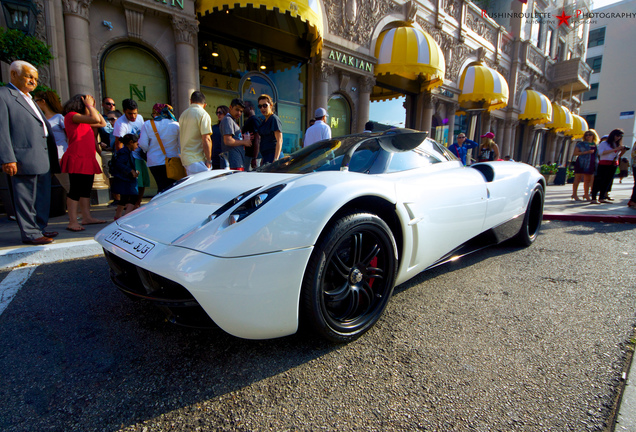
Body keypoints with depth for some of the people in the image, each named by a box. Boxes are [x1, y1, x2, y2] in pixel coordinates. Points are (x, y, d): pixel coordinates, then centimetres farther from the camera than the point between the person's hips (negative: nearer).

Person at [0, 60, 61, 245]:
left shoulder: (30, 99, 24)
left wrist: (52, 158, 18)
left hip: (43, 159, 9)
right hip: (24, 159, -9)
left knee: (43, 196, 13)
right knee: (26, 198, -1)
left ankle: (40, 228, 24)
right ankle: (30, 233, 6)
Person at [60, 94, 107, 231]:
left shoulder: (84, 121, 21)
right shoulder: (71, 115, -6)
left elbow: (102, 123, 23)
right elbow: (95, 119, -19)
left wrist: (92, 106, 19)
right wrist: (89, 105, -4)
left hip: (87, 159, 9)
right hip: (77, 158, -9)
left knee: (86, 190, 11)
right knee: (75, 190, -8)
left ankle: (87, 217, 17)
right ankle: (73, 222, -5)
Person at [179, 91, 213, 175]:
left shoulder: (183, 114, 16)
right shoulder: (203, 114, -9)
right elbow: (206, 139, -17)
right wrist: (209, 160, -12)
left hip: (185, 159, 8)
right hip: (197, 159, -8)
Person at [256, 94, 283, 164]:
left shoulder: (274, 119, -8)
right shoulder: (264, 121, 20)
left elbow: (279, 140, -17)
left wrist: (275, 159, -26)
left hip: (273, 155, -9)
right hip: (266, 156, 9)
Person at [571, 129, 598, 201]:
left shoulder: (595, 145, 14)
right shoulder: (581, 144, -2)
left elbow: (596, 154, 25)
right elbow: (575, 153, -9)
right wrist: (586, 152, -17)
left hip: (591, 164, 5)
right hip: (581, 163, -5)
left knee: (588, 180, 10)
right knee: (578, 178, -5)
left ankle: (586, 194, 19)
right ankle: (574, 194, -1)